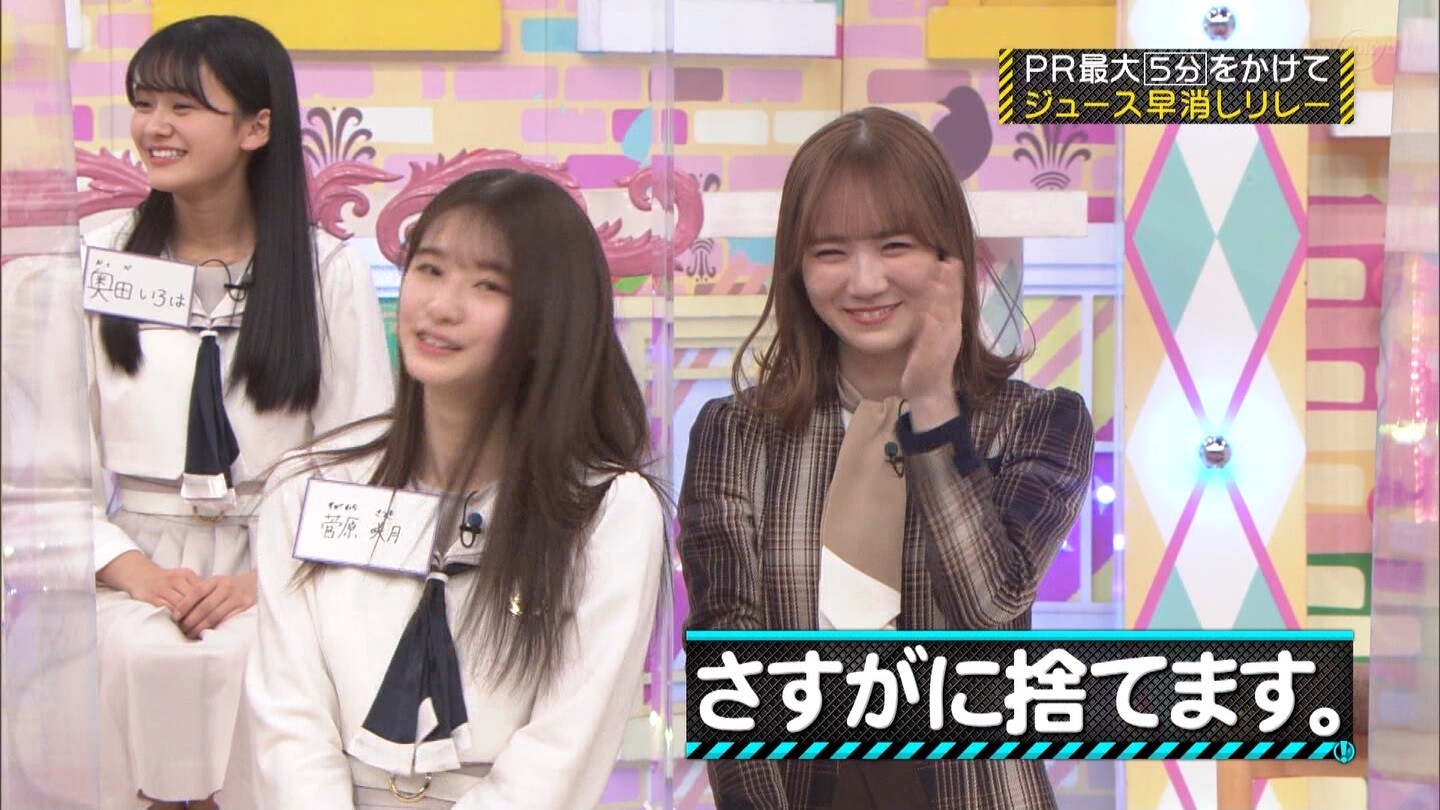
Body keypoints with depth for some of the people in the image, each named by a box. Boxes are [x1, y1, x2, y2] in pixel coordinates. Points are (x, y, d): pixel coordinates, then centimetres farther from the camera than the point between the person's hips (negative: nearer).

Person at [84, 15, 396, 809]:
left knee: (243, 652, -31)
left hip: (276, 576, -1)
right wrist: (132, 571, -12)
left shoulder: (331, 272, 3)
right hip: (135, 572, 1)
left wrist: (262, 579, -14)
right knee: (140, 654, -31)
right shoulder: (96, 261, 6)